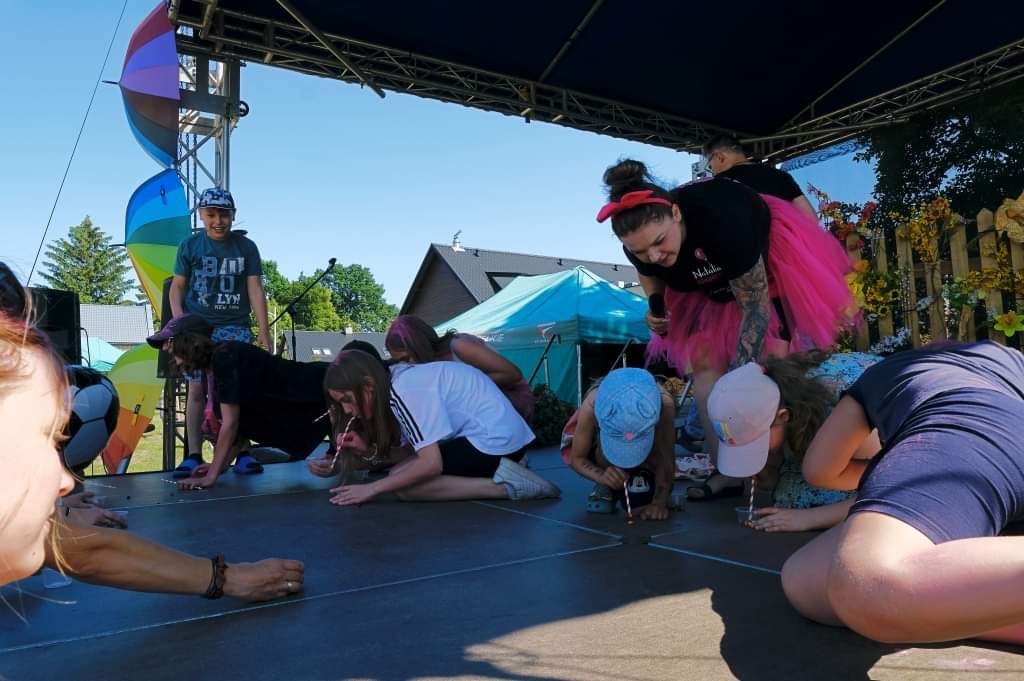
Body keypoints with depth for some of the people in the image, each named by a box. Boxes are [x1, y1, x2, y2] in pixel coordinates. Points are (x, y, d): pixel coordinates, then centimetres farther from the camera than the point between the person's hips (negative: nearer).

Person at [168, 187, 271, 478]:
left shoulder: (246, 247, 5)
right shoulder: (190, 245, 7)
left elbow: (255, 289, 3)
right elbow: (178, 285, 10)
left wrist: (264, 330, -4)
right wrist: (178, 314, -9)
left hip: (235, 326, -1)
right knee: (197, 390, -3)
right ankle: (194, 455, 2)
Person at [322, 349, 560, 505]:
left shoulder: (405, 389, -19)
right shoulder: (398, 382, 9)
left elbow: (431, 464, -23)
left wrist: (372, 488, -16)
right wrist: (367, 450, -5)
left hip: (494, 441, -10)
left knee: (402, 484, -13)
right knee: (404, 474, 11)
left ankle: (504, 483, -13)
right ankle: (496, 472, 7)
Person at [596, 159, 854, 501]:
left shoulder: (719, 219, -45)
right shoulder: (642, 243, -29)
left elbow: (755, 306, -34)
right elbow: (653, 283, -2)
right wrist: (657, 312, -25)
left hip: (768, 255, -5)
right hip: (708, 282, 5)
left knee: (776, 356, -15)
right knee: (704, 361, -7)